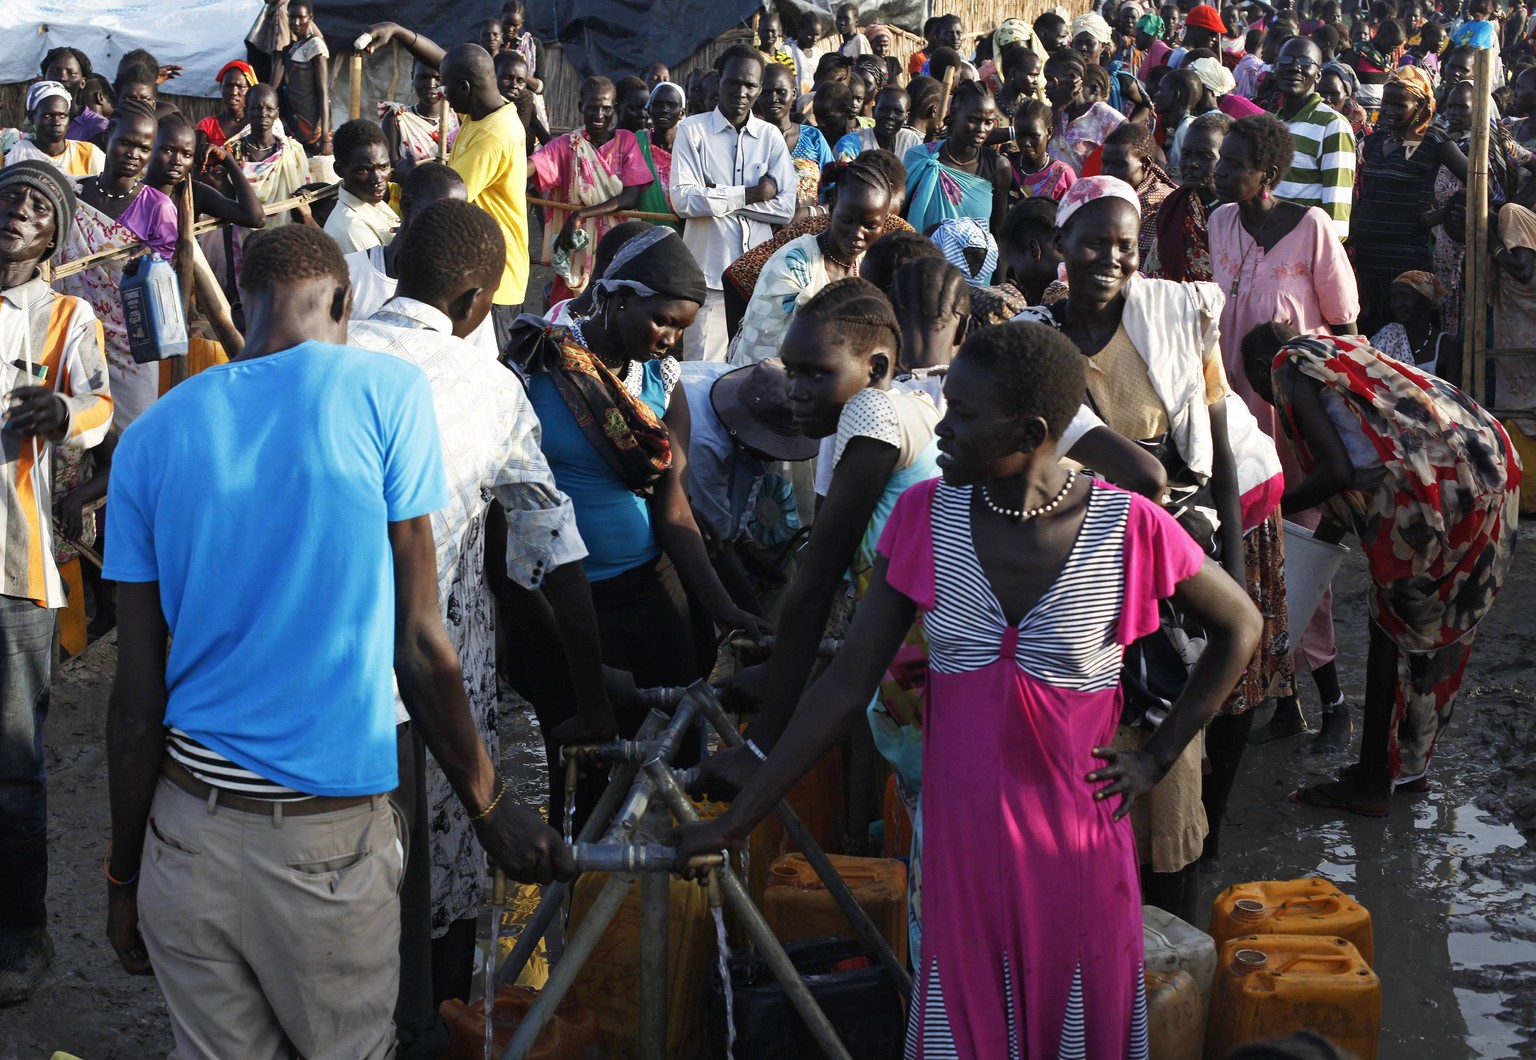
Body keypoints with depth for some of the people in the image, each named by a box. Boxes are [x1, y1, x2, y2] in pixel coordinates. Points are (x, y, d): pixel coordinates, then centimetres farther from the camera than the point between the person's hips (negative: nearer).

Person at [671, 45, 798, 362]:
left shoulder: (770, 137, 11)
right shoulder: (692, 130, 2)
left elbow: (786, 208, 0)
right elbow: (683, 200, -11)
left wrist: (719, 196, -7)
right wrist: (751, 194, -7)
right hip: (709, 273, -3)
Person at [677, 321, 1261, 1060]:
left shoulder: (1125, 527, -12)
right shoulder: (925, 517, -5)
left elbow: (1240, 627, 5)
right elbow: (847, 682, -3)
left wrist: (1159, 757, 0)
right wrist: (738, 819, -4)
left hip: (1077, 836, -2)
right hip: (962, 837, 2)